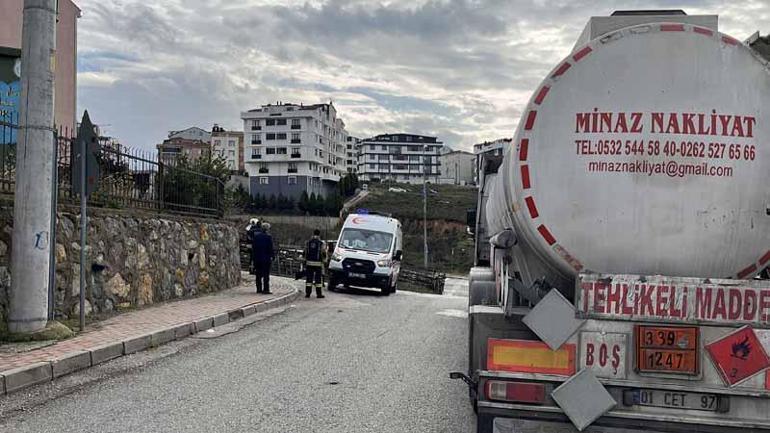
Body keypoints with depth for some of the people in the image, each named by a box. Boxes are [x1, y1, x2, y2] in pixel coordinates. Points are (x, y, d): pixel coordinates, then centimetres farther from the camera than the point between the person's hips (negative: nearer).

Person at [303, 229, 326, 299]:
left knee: (309, 278, 6)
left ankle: (307, 293, 7)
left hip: (309, 263, 3)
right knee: (318, 279, 1)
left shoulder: (308, 242, 6)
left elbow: (305, 252, 9)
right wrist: (324, 261, 11)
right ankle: (319, 294, 4)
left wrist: (305, 261, 18)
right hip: (318, 263, -3)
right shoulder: (321, 243, -4)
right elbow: (323, 253, -4)